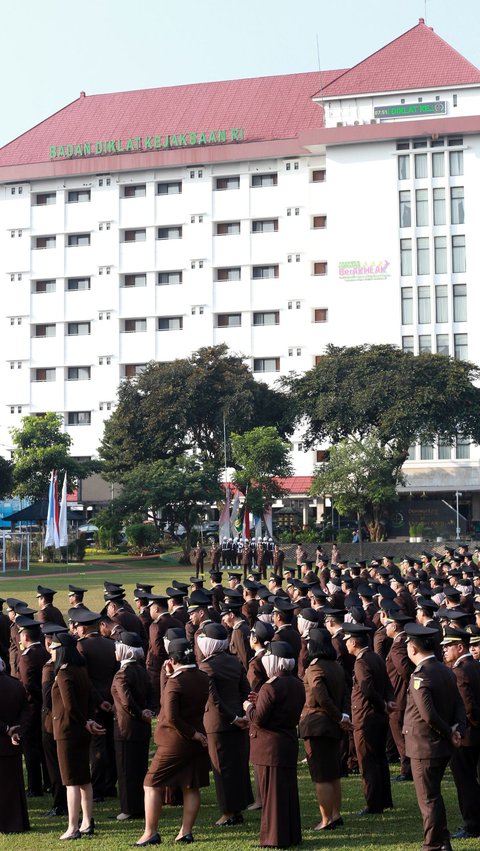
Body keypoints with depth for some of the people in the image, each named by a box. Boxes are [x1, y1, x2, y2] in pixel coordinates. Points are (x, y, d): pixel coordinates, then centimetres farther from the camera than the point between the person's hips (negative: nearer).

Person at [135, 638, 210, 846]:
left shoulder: (175, 682, -18)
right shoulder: (203, 678, 3)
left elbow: (172, 717, -26)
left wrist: (193, 734, -16)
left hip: (175, 742, -7)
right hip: (197, 743, 7)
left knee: (152, 785, 3)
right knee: (191, 787, 11)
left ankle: (150, 833, 2)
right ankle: (186, 832, 11)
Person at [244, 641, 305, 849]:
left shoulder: (271, 687, -19)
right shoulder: (297, 685, 9)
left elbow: (258, 719, -21)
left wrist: (249, 707, -1)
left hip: (270, 747, -8)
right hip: (289, 744, 8)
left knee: (272, 791, -1)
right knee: (288, 789, 15)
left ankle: (275, 838, 4)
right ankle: (292, 835, 21)